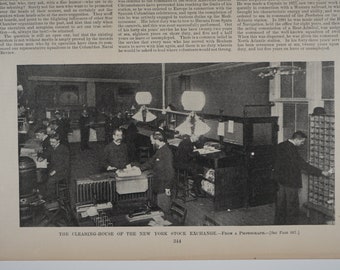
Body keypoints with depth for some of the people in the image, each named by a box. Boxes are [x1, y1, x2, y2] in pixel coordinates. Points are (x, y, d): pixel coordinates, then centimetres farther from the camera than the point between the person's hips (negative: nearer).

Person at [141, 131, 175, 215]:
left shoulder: (166, 152, -21)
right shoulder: (159, 150, 10)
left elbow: (169, 171, -23)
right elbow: (151, 161, 23)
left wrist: (168, 187, -22)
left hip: (163, 187, -10)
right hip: (158, 186, 10)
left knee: (163, 209, -1)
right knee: (159, 206, 18)